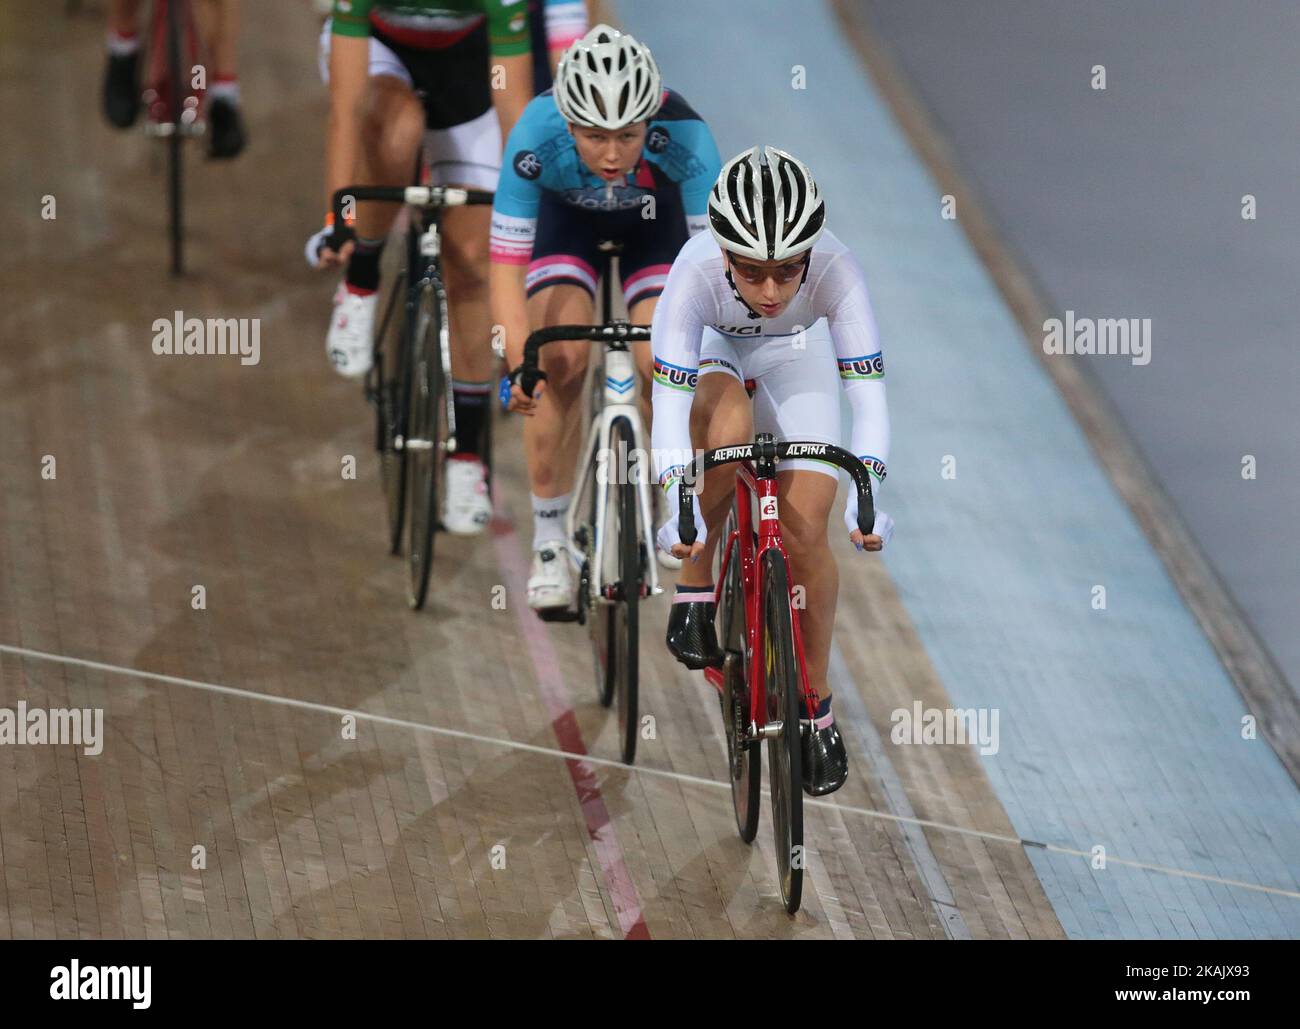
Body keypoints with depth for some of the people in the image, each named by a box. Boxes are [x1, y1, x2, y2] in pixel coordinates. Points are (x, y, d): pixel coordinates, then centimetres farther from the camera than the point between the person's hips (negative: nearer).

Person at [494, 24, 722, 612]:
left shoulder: (684, 138, -39)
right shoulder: (538, 135, -39)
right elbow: (506, 264, -37)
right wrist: (519, 362, -49)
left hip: (655, 219, 0)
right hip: (566, 216, 0)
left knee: (663, 368, -17)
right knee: (560, 361, -20)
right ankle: (549, 540, -5)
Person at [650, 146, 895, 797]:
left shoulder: (835, 271, -37)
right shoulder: (696, 273, -39)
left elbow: (868, 397, -37)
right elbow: (669, 401, -41)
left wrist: (868, 492, -50)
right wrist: (680, 504, -52)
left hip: (795, 355, 1)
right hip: (712, 353, -1)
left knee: (806, 530, -9)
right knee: (728, 424, -36)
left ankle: (816, 706, 10)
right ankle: (694, 588, -15)